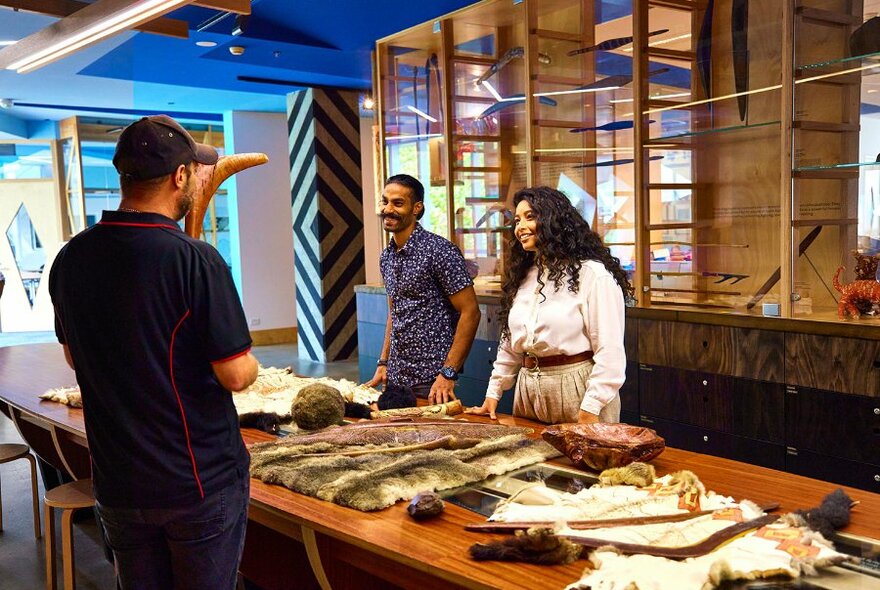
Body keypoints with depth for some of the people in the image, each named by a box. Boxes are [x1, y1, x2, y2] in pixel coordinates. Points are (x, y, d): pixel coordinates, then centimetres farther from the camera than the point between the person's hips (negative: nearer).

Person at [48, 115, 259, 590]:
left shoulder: (69, 259, -3)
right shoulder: (195, 259, -21)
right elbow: (236, 375, -19)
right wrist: (250, 363, 2)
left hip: (117, 483, 5)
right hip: (201, 480, -5)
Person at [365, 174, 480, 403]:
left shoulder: (439, 251, -14)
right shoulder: (386, 257, 9)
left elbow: (470, 312, -15)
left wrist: (448, 374, -19)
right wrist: (383, 363, 12)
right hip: (395, 378, 7)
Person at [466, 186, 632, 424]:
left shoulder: (592, 274, -11)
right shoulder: (523, 277, 12)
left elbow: (610, 351, -15)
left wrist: (591, 409, -19)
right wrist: (493, 393, 13)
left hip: (577, 389, -6)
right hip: (528, 390, 7)